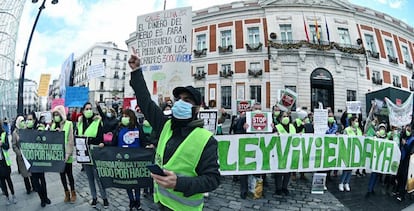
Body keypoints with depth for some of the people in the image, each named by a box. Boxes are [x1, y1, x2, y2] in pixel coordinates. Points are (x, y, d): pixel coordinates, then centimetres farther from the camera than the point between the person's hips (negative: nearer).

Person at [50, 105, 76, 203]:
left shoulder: (68, 124, -8)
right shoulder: (53, 125, 8)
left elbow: (70, 140, -11)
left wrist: (67, 154, -16)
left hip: (66, 155, -5)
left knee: (69, 173, 5)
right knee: (62, 174, 12)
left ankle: (73, 192, 21)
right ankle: (66, 193, 24)